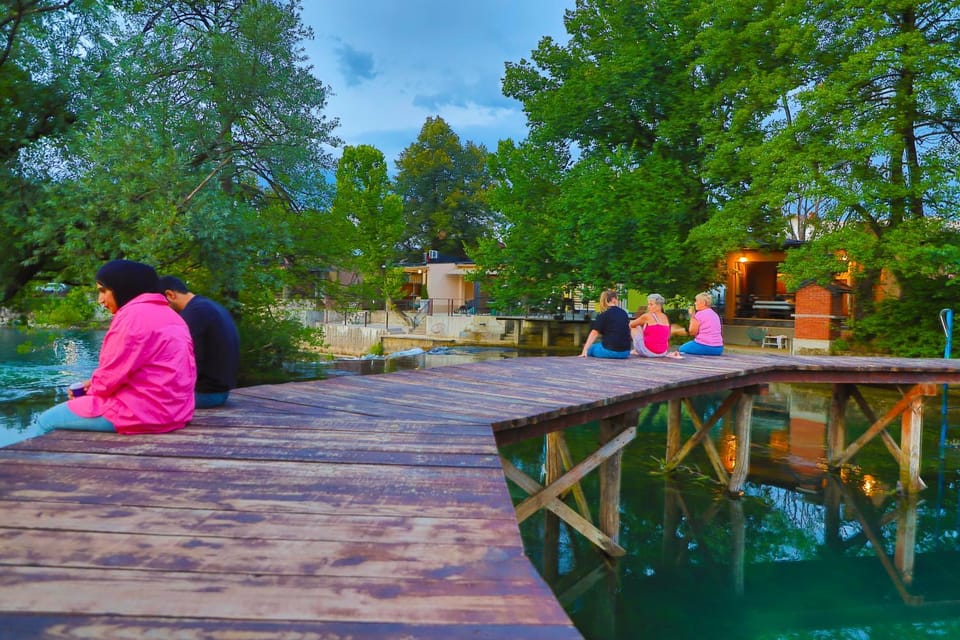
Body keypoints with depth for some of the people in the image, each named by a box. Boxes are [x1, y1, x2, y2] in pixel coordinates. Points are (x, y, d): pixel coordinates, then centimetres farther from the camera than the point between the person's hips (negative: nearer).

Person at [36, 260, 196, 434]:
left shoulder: (134, 314, -14)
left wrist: (92, 389, 6)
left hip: (142, 411, -10)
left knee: (46, 420, 3)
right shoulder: (164, 312, 17)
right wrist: (94, 385, 11)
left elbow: (113, 373, -14)